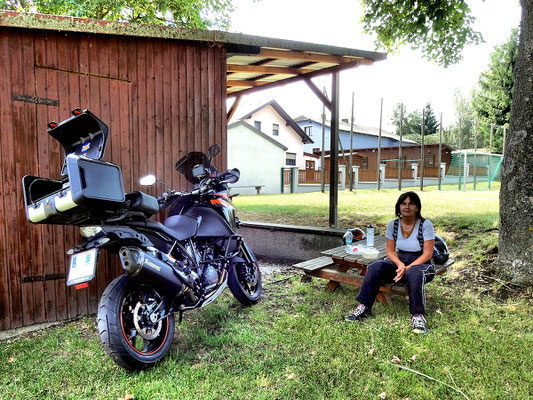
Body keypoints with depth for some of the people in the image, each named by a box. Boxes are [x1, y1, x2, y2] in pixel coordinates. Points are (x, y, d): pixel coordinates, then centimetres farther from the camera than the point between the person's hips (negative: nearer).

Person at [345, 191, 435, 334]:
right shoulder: (393, 224, -1)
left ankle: (418, 316, -32)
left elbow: (427, 254, -15)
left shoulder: (426, 225, -12)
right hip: (400, 260, 4)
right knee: (374, 267, -22)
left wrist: (408, 268, -26)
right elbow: (390, 251, 3)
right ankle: (364, 307, -21)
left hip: (422, 263, -4)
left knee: (413, 273, -40)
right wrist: (400, 264, -18)